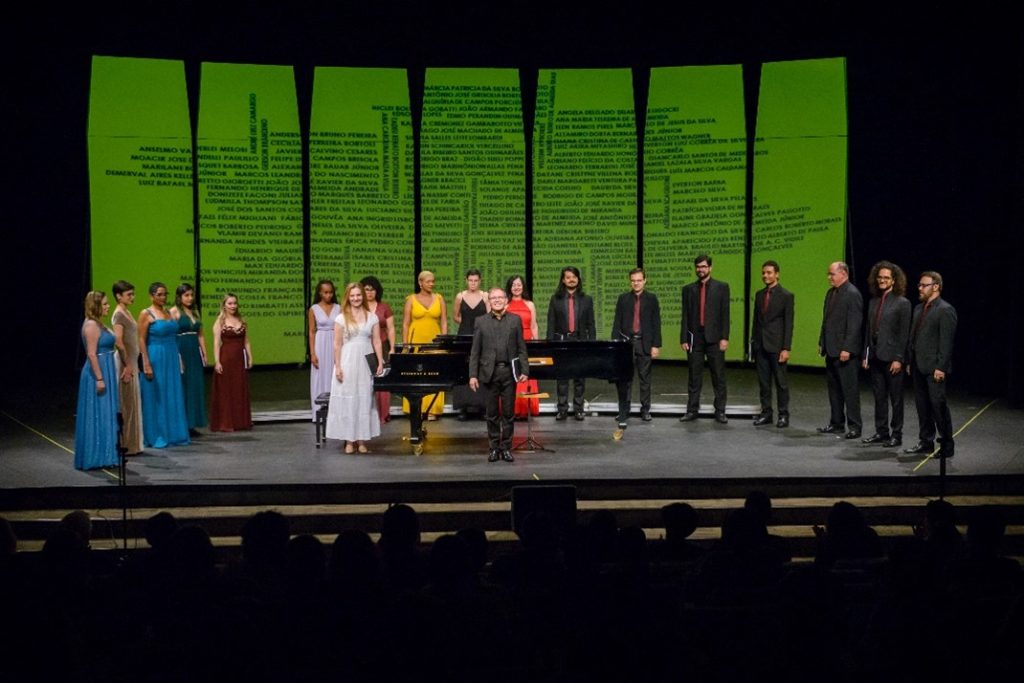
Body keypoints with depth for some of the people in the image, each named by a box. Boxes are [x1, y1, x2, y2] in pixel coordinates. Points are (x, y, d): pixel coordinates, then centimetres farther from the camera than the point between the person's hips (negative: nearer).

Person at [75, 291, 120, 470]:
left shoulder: (98, 323, 14)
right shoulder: (91, 325, -16)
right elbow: (92, 354, -21)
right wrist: (99, 378, -23)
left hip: (105, 372, 10)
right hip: (97, 374, -10)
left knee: (104, 415, 13)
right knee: (97, 415, -4)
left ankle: (101, 456, 19)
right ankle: (95, 457, 1)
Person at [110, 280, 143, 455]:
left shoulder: (126, 313, 14)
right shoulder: (119, 315, -13)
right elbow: (118, 342, -20)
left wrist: (133, 365, 16)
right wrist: (127, 365, -19)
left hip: (131, 362, 9)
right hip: (125, 363, -9)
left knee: (131, 403, 12)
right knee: (126, 404, -4)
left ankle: (131, 444, 18)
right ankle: (125, 445, 1)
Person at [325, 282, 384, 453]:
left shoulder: (372, 317, 5)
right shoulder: (342, 318, 0)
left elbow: (377, 342, 5)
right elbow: (337, 344, -1)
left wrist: (380, 363, -2)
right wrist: (338, 366, -7)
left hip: (366, 362, 1)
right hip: (347, 362, -1)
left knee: (365, 400, 4)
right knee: (347, 400, 0)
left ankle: (362, 440, 11)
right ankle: (349, 440, 6)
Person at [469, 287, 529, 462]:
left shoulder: (515, 320, 5)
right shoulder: (481, 322, 4)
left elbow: (521, 348, 5)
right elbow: (475, 352, 3)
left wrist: (524, 370, -2)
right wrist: (473, 375, -3)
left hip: (509, 371, 0)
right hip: (490, 372, 0)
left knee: (508, 413, 5)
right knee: (492, 413, 6)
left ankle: (506, 448, 13)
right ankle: (494, 448, 14)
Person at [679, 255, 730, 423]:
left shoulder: (721, 287, 4)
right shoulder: (688, 289, 10)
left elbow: (725, 314, 0)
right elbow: (685, 316, 7)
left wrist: (724, 337, -8)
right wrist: (684, 339, 1)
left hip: (714, 338, -2)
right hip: (694, 338, 2)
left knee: (719, 376, 1)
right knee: (694, 377, 6)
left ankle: (720, 411, 7)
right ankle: (692, 410, 12)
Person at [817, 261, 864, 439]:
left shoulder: (852, 294, -13)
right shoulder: (831, 292, 13)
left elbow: (854, 324, -18)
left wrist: (847, 349, -21)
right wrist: (822, 343, 15)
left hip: (844, 351, -9)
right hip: (831, 349, 9)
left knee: (849, 389, -2)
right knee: (834, 389, 13)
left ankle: (854, 426, 4)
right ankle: (836, 423, 22)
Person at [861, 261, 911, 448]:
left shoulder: (902, 303, -6)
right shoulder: (873, 301, 11)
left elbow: (904, 334, -10)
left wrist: (898, 359, -15)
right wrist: (866, 355, 9)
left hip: (891, 357, -6)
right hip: (875, 356, 6)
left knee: (895, 398, 3)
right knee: (879, 397, 11)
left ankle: (896, 435, 11)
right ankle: (881, 432, 20)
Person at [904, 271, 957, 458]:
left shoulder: (945, 310, -10)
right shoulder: (919, 308, 15)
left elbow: (947, 341, -14)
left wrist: (941, 367, -18)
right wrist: (910, 362, 13)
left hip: (934, 368, -8)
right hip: (919, 366, 8)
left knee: (938, 405, -5)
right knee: (922, 405, 12)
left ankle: (946, 445, 4)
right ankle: (926, 442, 20)